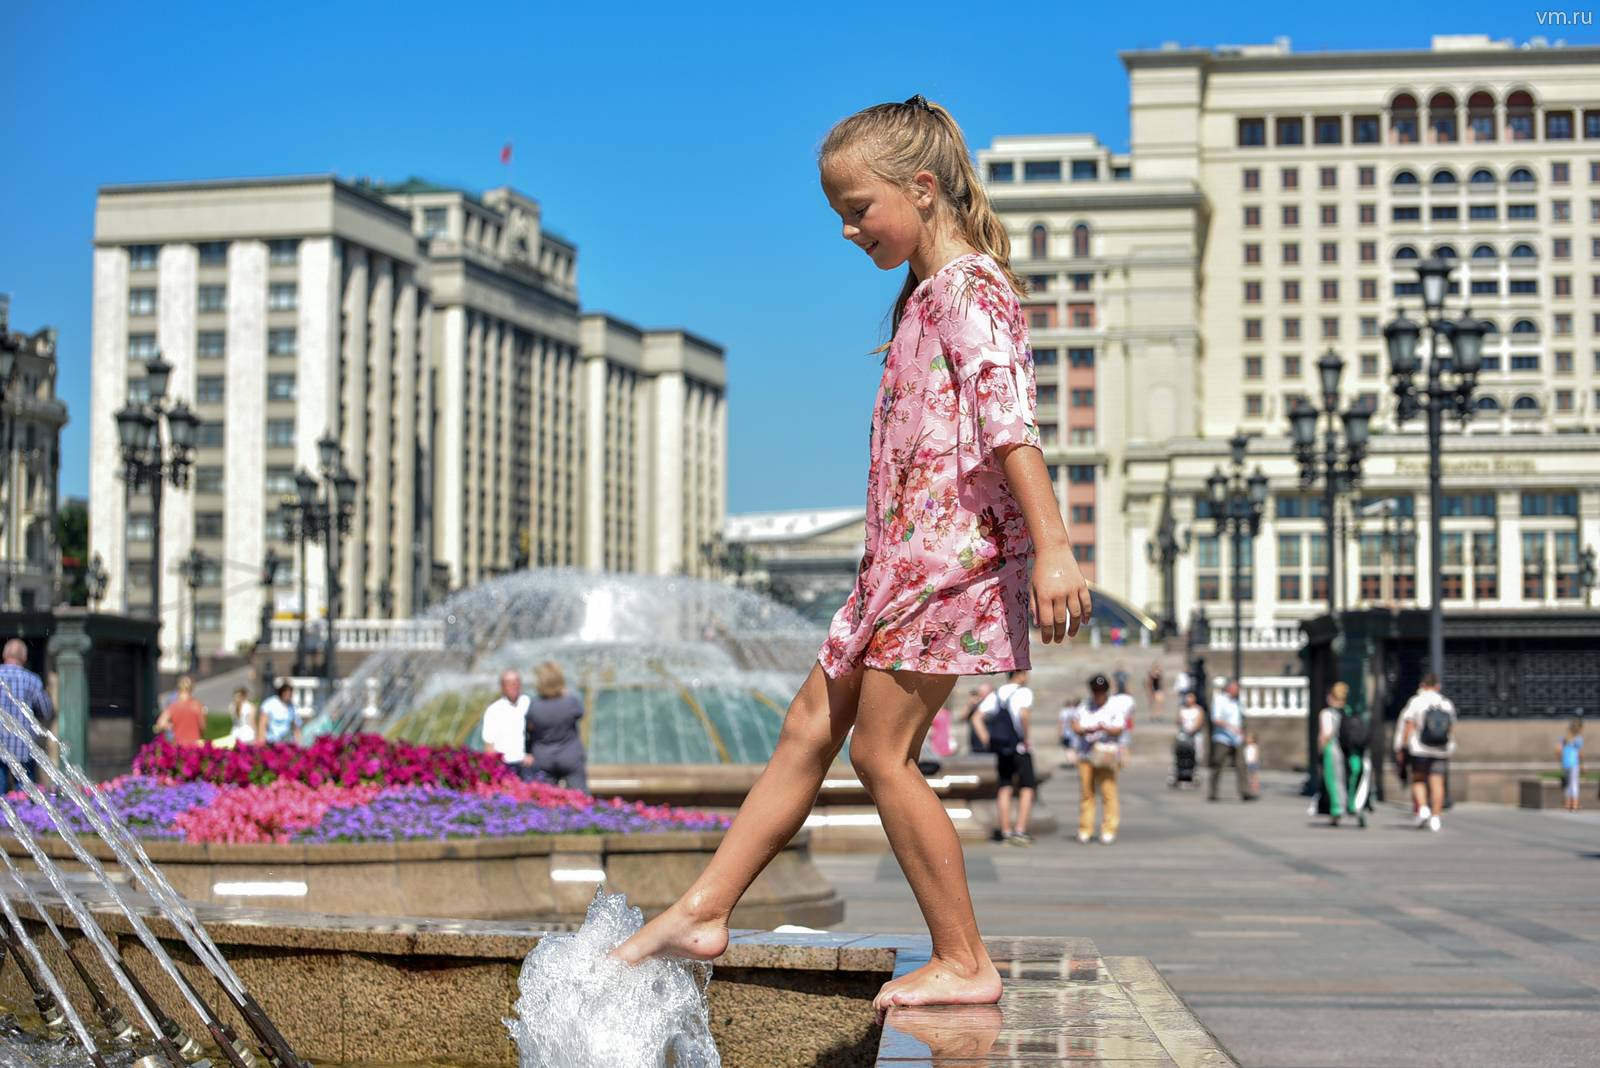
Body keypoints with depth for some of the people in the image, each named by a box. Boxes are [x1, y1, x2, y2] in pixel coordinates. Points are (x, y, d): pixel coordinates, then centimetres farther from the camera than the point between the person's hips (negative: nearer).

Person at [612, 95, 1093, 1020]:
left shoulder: (970, 286, -12)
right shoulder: (926, 295, 19)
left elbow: (1012, 421, -22)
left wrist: (1053, 548, -30)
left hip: (953, 552, -10)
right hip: (903, 554, 10)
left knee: (880, 751, -7)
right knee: (810, 727, 11)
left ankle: (966, 963, 3)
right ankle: (705, 911, 17)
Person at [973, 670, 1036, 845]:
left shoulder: (995, 695, 11)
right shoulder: (1023, 692, -7)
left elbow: (978, 718, 5)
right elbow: (1024, 714, -25)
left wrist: (987, 740, 5)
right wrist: (1025, 739, -15)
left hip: (1000, 749, 5)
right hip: (1019, 747, -5)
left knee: (1005, 788, 9)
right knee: (1027, 788, 2)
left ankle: (1006, 832, 7)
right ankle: (1020, 831, -7)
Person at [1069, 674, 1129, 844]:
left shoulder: (1116, 707, 2)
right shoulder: (1084, 707, 13)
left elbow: (1119, 729, -9)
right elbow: (1075, 726, 5)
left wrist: (1105, 728, -29)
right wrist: (1089, 729, -15)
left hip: (1107, 754, -3)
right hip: (1085, 754, 3)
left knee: (1108, 792, -9)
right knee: (1086, 792, 1)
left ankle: (1109, 830, -4)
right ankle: (1085, 830, 7)